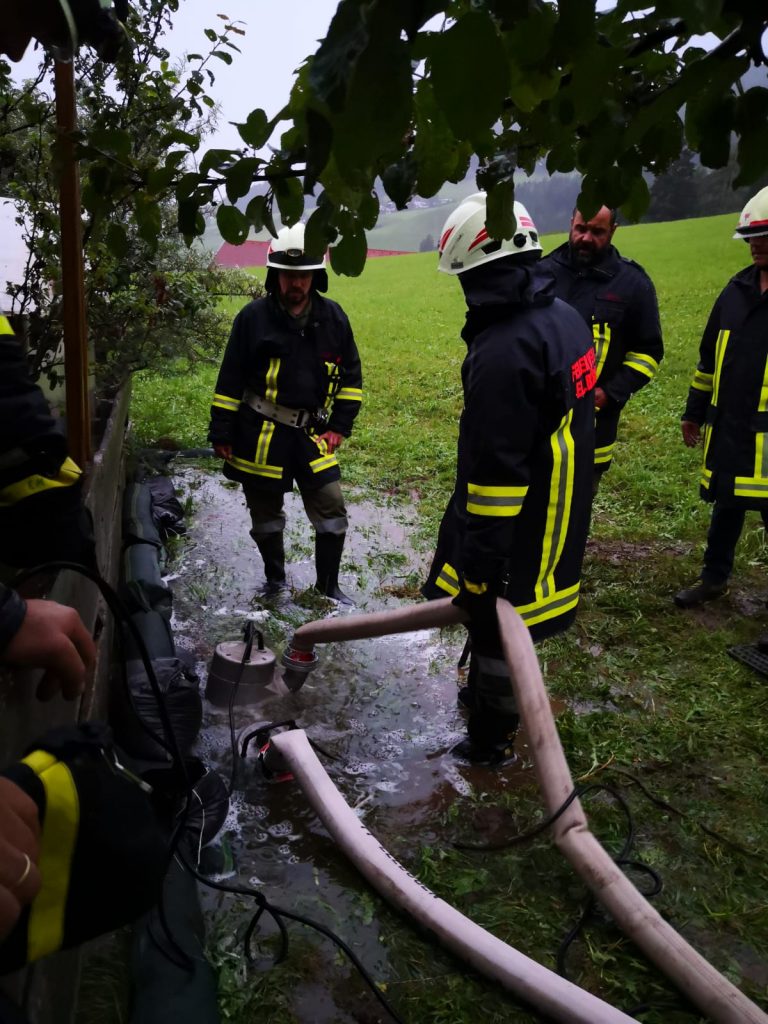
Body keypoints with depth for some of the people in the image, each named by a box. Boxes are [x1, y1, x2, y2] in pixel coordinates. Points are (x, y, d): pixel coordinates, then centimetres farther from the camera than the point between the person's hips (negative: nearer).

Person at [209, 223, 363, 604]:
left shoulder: (333, 317, 1)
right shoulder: (254, 317, -6)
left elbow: (350, 375, 10)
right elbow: (230, 380, -2)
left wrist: (339, 426, 4)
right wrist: (221, 433, -2)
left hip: (312, 435, 2)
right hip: (260, 436, -1)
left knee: (331, 512, 1)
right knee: (265, 516, 12)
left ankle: (328, 585, 21)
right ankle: (275, 580, 35)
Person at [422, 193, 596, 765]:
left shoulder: (503, 351, -28)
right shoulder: (565, 317, 4)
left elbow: (495, 468, -28)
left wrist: (478, 556, -20)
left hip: (515, 531, -9)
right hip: (559, 521, 9)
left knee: (496, 626, 9)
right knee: (502, 622, 26)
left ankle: (491, 743, 29)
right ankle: (486, 695, 47)